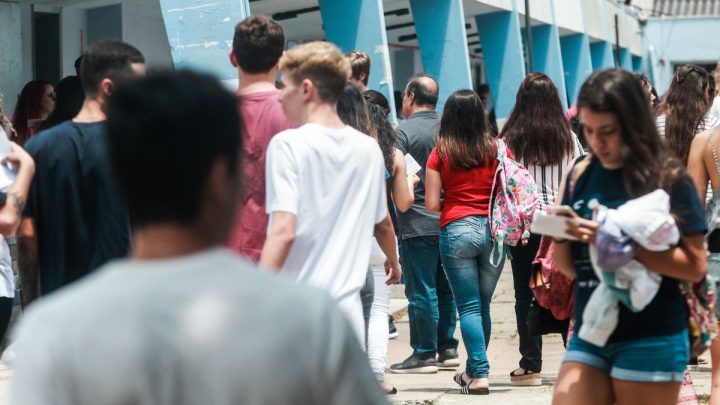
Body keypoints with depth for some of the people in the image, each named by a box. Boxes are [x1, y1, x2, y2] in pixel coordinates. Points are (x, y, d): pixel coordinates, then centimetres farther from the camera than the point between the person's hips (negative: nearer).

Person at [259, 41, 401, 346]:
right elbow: (383, 223, 24)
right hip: (346, 307, 5)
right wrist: (393, 261, 44)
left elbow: (283, 231, -19)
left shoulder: (287, 145, -9)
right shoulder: (368, 149, 9)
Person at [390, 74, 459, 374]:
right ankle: (448, 349, 17)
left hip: (417, 223, -6)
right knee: (445, 287, 13)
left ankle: (424, 354, 1)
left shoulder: (405, 131, -9)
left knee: (421, 290, -2)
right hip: (448, 222, 6)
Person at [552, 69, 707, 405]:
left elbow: (695, 266, -12)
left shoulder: (669, 178, -7)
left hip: (652, 342, -4)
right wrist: (560, 236, -9)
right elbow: (570, 269, 12)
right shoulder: (579, 177, 7)